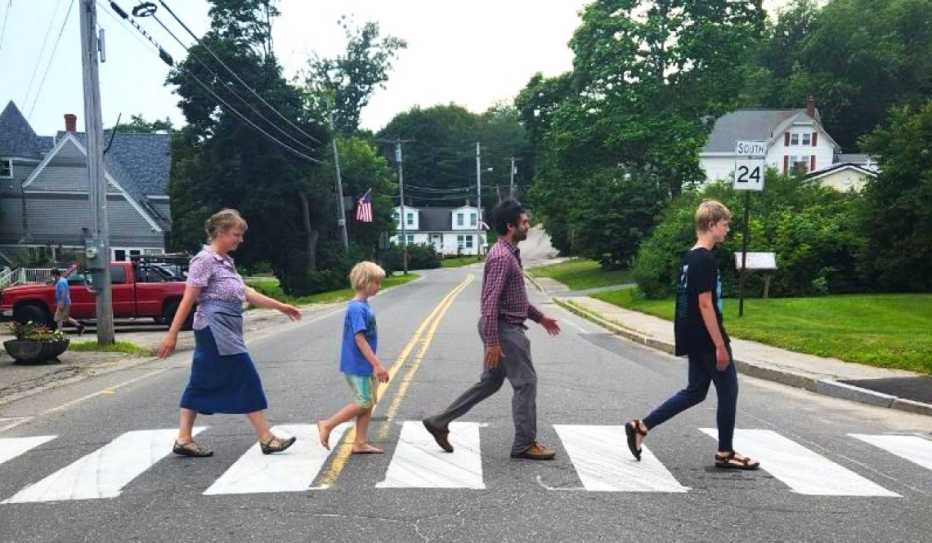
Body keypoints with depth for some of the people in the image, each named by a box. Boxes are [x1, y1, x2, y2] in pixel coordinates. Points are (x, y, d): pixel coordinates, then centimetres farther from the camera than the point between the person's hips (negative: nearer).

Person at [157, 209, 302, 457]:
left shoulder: (225, 261, 16)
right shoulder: (205, 260, -11)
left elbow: (246, 293, 19)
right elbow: (188, 300, -14)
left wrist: (281, 306, 19)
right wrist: (172, 334, -15)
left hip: (225, 331, 9)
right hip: (216, 329, -9)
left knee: (203, 385, 11)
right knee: (246, 380, -5)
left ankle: (184, 440, 18)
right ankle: (267, 439, 2)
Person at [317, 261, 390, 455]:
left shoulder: (364, 306, 10)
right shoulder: (356, 308, -19)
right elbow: (359, 339, -23)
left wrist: (375, 364, 20)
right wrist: (377, 364, -24)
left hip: (365, 365, 9)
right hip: (357, 365, -9)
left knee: (370, 402, 11)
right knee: (364, 403, -3)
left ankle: (360, 443, 18)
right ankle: (327, 425, 10)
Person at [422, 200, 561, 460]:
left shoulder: (510, 253, 14)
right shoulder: (501, 256, -19)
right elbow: (490, 301, -24)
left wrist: (540, 317, 24)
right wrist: (492, 342, -26)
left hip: (508, 327, 10)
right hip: (503, 329, -10)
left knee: (490, 382, 16)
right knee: (525, 382, -1)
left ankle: (440, 422, 20)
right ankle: (524, 444, 10)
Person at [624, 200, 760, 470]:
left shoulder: (690, 257, 12)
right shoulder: (705, 259, -17)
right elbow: (705, 304, -22)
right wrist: (720, 345, -19)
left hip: (695, 339, 10)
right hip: (707, 340, -9)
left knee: (695, 391, 15)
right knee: (728, 391, 5)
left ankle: (641, 427, 13)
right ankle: (725, 453, 16)